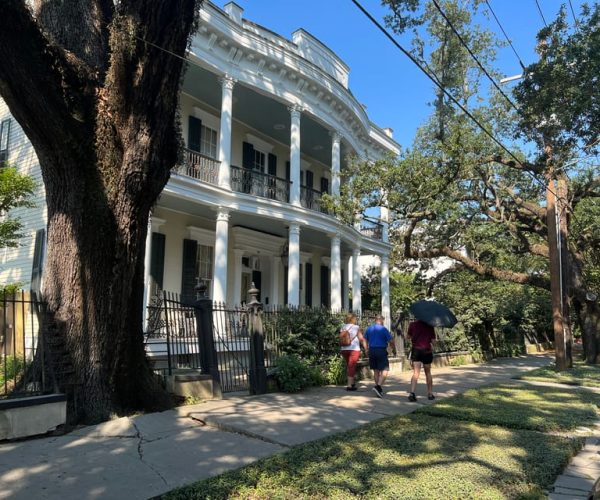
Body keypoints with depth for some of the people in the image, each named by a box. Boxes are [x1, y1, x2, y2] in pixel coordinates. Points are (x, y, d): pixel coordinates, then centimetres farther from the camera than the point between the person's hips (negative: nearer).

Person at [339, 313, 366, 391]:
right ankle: (349, 385, -4)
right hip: (354, 349, -5)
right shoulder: (356, 327, -5)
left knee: (349, 366, 19)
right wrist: (366, 349, -1)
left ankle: (352, 383, 26)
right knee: (351, 366, -2)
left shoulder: (342, 328, 7)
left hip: (344, 349, 5)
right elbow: (361, 339, -5)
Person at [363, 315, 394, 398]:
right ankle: (379, 386, -17)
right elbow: (391, 341, -9)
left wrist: (367, 349, 23)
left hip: (371, 350, 6)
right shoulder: (384, 329, -7)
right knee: (384, 370, -1)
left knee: (376, 370, 14)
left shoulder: (369, 329, 8)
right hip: (381, 351, -5)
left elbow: (365, 340, 13)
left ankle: (378, 387, 22)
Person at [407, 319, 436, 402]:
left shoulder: (412, 324, -1)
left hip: (416, 350, 0)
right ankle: (430, 393, 25)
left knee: (415, 373, -4)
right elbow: (433, 340, -3)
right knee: (428, 373, 16)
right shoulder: (430, 326, -4)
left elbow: (408, 336, 10)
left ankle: (412, 393, -22)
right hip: (427, 351, 0)